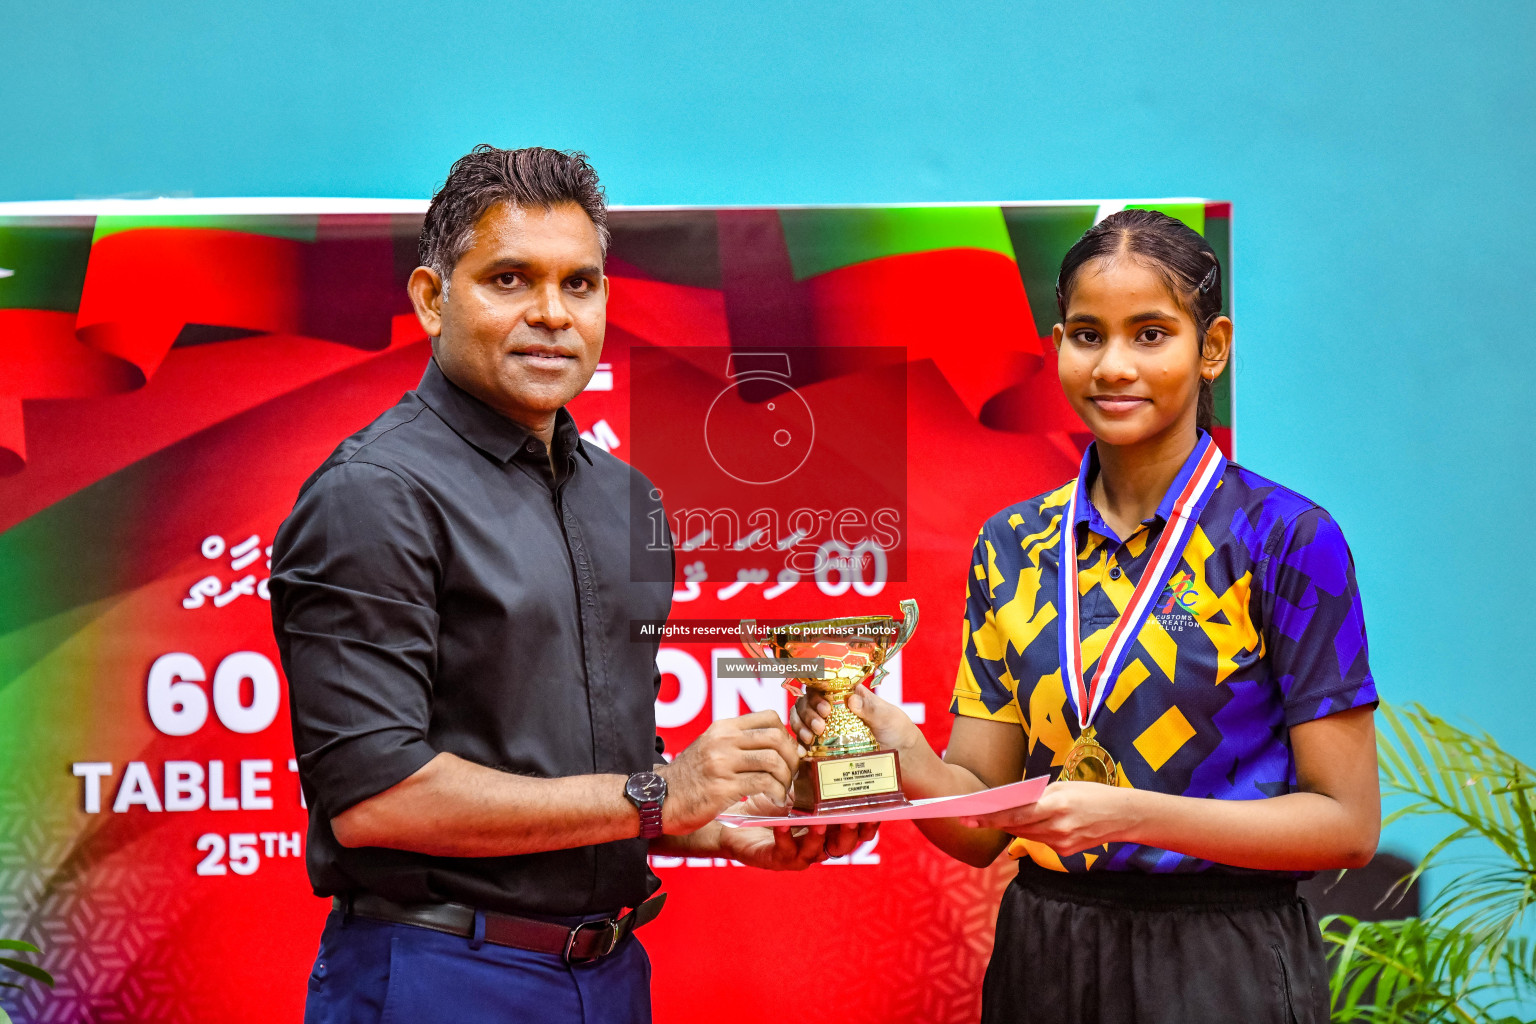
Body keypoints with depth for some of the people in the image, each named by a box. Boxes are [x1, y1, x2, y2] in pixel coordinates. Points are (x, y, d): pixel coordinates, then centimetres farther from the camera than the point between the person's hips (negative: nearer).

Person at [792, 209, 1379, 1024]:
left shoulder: (1286, 538, -10)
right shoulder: (1013, 545, 4)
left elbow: (1347, 824, -11)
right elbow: (980, 823, 3)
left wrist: (1128, 813, -23)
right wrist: (899, 749, -18)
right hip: (1042, 957, 4)